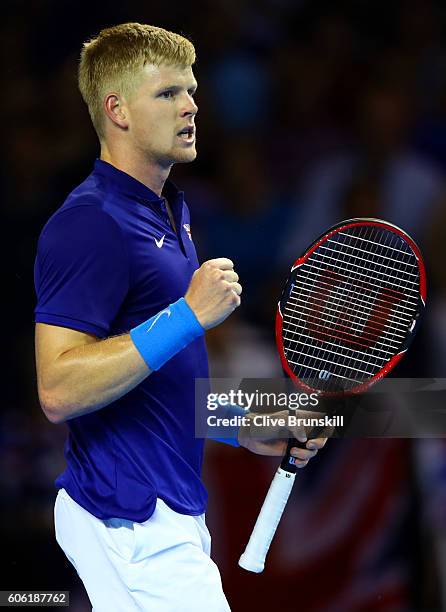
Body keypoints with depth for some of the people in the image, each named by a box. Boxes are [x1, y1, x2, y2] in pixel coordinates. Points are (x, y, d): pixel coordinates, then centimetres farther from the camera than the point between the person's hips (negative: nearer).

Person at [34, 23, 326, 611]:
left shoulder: (168, 210, 16)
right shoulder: (90, 224, -16)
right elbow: (58, 391, -25)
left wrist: (246, 430, 16)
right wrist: (189, 315, -26)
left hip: (171, 511, 10)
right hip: (128, 522, -10)